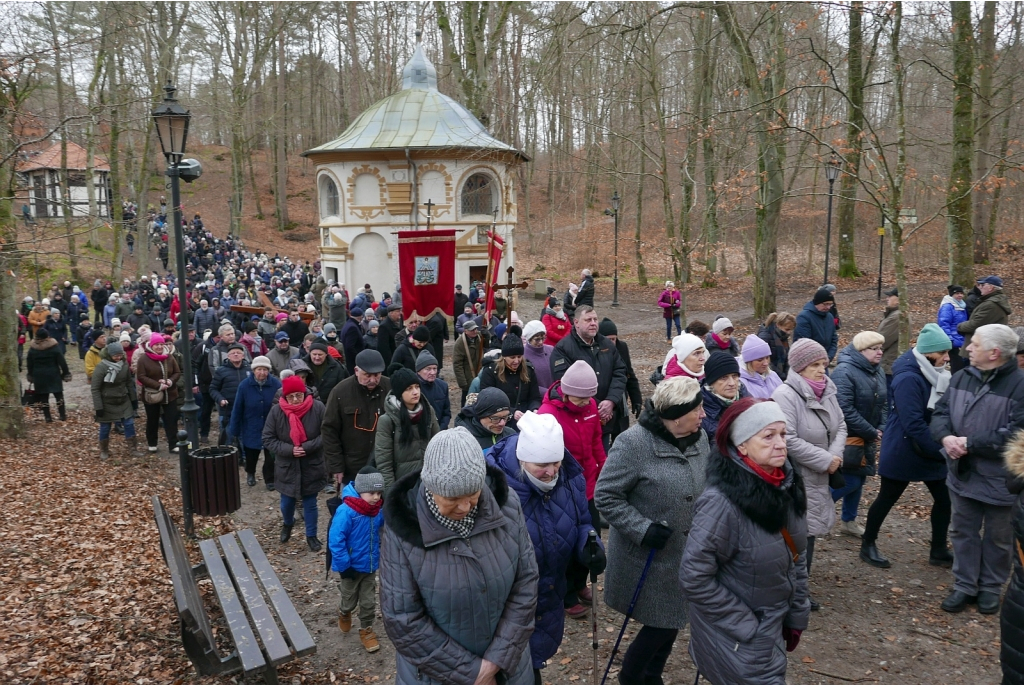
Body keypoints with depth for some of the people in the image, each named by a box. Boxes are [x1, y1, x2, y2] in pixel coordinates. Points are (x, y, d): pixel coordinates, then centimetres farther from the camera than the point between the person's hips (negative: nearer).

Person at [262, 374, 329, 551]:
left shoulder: (317, 408, -14)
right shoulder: (276, 411, -11)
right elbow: (268, 439, -7)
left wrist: (307, 447, -22)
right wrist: (289, 450, -19)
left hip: (311, 466, -1)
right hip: (286, 467, 2)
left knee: (310, 503, 11)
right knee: (287, 502, 18)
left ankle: (311, 535, 30)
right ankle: (287, 525, 49)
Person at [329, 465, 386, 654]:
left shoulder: (378, 511, -11)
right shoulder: (346, 511, -28)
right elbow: (335, 541, -24)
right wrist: (344, 566, -21)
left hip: (370, 566, 4)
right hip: (352, 567, -4)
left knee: (368, 601, 14)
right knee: (350, 600, 19)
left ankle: (366, 630, 36)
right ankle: (344, 613, 52)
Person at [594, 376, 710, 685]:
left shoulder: (699, 438, -1)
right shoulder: (634, 443, -23)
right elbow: (605, 496, -19)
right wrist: (643, 529, -24)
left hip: (687, 554, 6)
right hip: (648, 557, -6)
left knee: (671, 621, 18)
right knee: (660, 624, 4)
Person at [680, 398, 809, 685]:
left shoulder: (787, 486, -7)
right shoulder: (722, 502, -29)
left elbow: (796, 556, 7)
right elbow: (694, 578, -25)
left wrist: (797, 614, 9)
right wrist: (746, 627, -17)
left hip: (774, 628, 7)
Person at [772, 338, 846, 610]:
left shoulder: (827, 391, 6)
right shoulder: (785, 395, -21)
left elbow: (840, 426, 12)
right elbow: (788, 440, -27)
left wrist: (835, 455, -7)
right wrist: (825, 460, -20)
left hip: (818, 477, 8)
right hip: (795, 479, -8)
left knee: (809, 532, 16)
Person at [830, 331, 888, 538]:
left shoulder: (878, 371, 7)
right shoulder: (845, 371, -20)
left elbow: (883, 404, 13)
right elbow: (845, 410, -25)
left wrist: (881, 429, -4)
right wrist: (872, 432, -19)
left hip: (867, 436, 8)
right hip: (847, 436, -8)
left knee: (858, 479, 15)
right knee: (850, 480, -7)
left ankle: (849, 521, 29)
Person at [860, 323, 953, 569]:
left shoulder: (932, 375, 4)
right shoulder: (909, 379, -23)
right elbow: (913, 424, -26)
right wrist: (939, 450, -20)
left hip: (930, 450, 8)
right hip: (903, 451, -8)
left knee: (944, 498, 10)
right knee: (887, 499, 5)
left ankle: (939, 551, 26)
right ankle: (868, 546, 22)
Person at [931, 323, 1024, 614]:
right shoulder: (962, 377, 1)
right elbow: (940, 411, 3)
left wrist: (971, 443, -23)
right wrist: (945, 437, -18)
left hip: (1000, 479, -5)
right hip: (963, 473, 5)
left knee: (998, 538, 16)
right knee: (963, 532, 17)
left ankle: (991, 588, 35)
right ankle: (964, 585, 32)